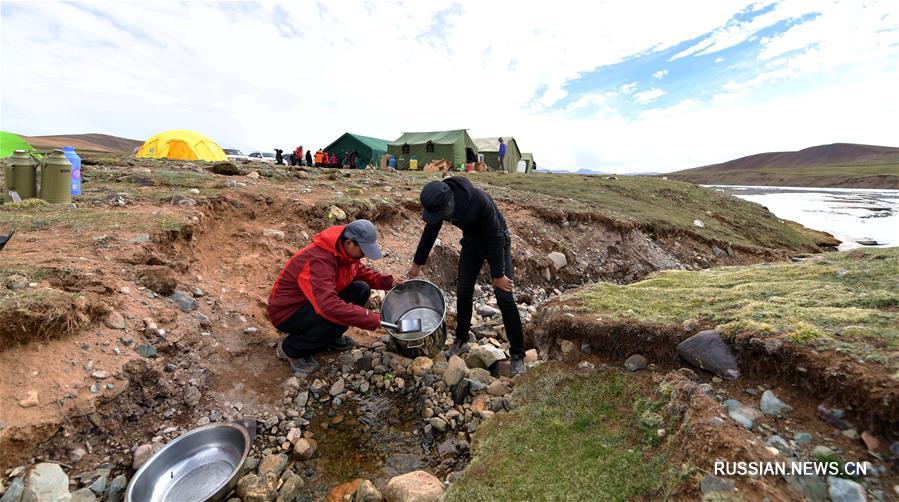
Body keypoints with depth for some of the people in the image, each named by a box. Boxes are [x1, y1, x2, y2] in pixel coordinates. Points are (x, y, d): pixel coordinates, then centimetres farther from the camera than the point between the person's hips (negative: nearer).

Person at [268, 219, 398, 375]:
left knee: (361, 290, -7)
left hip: (315, 301, 8)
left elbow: (361, 272, 10)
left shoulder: (344, 251, -8)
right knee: (339, 317, -33)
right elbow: (329, 306, -46)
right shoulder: (319, 261, -36)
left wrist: (388, 282, -7)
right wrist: (371, 319, -41)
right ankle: (290, 349, -7)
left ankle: (331, 336, 10)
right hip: (287, 312, -8)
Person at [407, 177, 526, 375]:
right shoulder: (439, 203, -18)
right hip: (471, 244, 5)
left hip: (497, 243, -5)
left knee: (504, 298, -10)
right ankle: (461, 341, 23)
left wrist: (498, 275, -22)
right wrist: (417, 263, 5)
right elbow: (430, 232, -2)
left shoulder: (480, 201, -37)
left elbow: (495, 239, -29)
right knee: (463, 293, 3)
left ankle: (518, 355, 1)